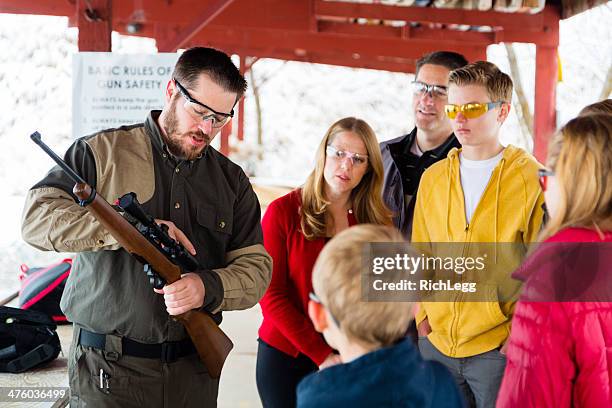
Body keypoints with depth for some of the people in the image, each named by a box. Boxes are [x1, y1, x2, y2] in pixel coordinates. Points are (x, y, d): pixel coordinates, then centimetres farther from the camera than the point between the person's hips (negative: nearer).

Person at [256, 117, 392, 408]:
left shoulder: (377, 221, 2)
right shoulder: (283, 211, -6)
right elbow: (271, 295, -9)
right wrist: (322, 356, -14)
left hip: (348, 359, 2)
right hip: (285, 355, -2)